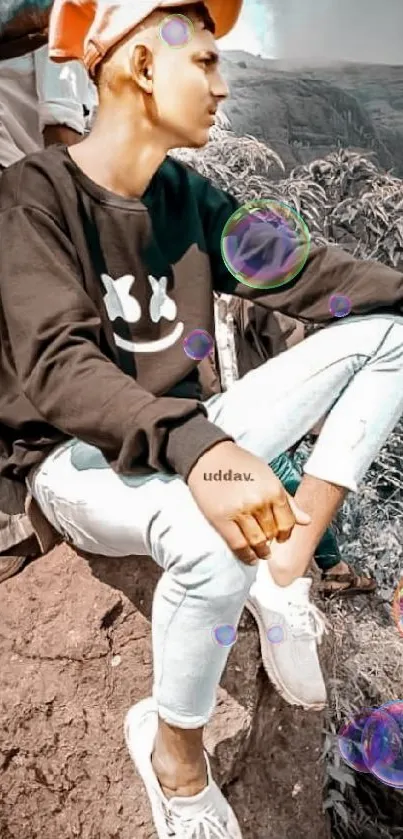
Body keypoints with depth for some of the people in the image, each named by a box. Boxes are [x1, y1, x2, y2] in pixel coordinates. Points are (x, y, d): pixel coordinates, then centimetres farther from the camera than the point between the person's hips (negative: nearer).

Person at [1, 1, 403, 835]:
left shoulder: (188, 197, 6)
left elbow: (301, 272, 3)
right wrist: (198, 447, -45)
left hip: (181, 440, 7)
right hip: (77, 461, -6)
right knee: (211, 535, -42)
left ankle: (284, 570, -9)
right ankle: (174, 749, -9)